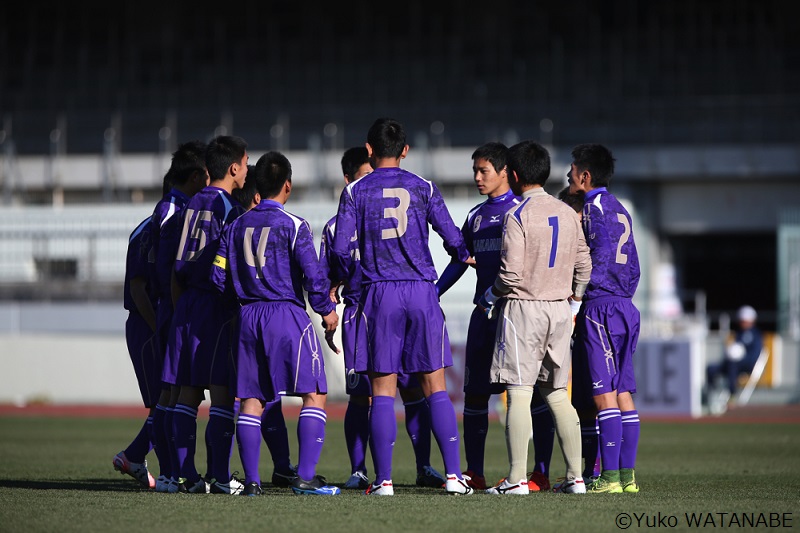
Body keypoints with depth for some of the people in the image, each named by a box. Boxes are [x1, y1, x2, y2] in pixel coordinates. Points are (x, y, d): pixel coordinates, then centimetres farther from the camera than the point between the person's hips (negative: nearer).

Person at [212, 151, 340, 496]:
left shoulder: (236, 227, 10)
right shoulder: (293, 225, -6)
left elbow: (218, 276, 8)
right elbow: (312, 273, -12)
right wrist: (327, 309, 2)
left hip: (247, 319, 6)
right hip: (287, 313, -5)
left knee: (250, 399, 8)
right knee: (314, 394, -2)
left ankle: (251, 480, 3)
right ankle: (306, 477, -12)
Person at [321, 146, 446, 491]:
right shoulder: (336, 226, 8)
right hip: (359, 315, -1)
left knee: (414, 390, -4)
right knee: (359, 395, -2)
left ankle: (424, 468, 2)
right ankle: (357, 471, 5)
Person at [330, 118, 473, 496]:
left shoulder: (355, 191, 3)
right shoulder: (423, 188, 6)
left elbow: (341, 248, -2)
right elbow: (453, 239, 6)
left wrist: (340, 280, 19)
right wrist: (464, 256, 29)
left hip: (379, 294, -1)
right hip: (421, 292, 1)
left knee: (383, 390, 2)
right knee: (435, 386, 3)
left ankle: (383, 479, -1)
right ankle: (454, 475, -4)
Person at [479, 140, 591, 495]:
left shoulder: (517, 216, -11)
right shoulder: (567, 214, 9)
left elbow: (511, 275, -16)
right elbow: (583, 265, 11)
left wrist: (488, 297, 1)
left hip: (523, 307, -6)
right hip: (559, 308, 7)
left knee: (519, 394, -7)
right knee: (557, 394, 12)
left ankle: (517, 478, -12)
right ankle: (575, 476, 9)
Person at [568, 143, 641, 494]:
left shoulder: (594, 208, -8)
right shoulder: (619, 210, 19)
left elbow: (599, 258, -18)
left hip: (599, 307, -9)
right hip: (623, 306, 9)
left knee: (603, 395, -10)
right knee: (623, 393, 7)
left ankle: (610, 477, -14)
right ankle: (627, 475, 6)